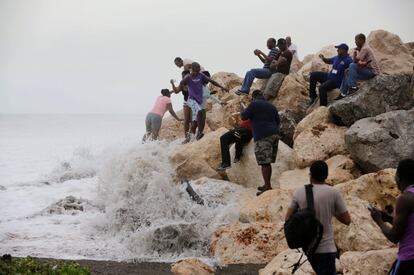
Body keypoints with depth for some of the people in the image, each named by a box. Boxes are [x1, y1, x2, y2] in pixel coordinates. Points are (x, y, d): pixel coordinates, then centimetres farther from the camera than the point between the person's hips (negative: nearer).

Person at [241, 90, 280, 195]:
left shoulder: (254, 104, -3)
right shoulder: (271, 106, 19)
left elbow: (244, 117, 0)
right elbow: (278, 121, 24)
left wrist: (242, 110, 20)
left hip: (263, 136, -8)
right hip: (274, 135, 8)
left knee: (264, 163, -9)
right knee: (267, 162, 15)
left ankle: (268, 187, -14)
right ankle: (267, 185, 20)